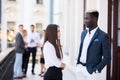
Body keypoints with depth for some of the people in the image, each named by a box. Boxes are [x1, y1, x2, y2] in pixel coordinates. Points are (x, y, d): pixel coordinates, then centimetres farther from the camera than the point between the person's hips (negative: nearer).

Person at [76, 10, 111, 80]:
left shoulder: (103, 36, -12)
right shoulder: (84, 33, 8)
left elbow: (107, 58, -10)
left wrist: (97, 69, -13)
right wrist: (78, 64, 9)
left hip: (92, 71, -6)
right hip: (80, 68, 6)